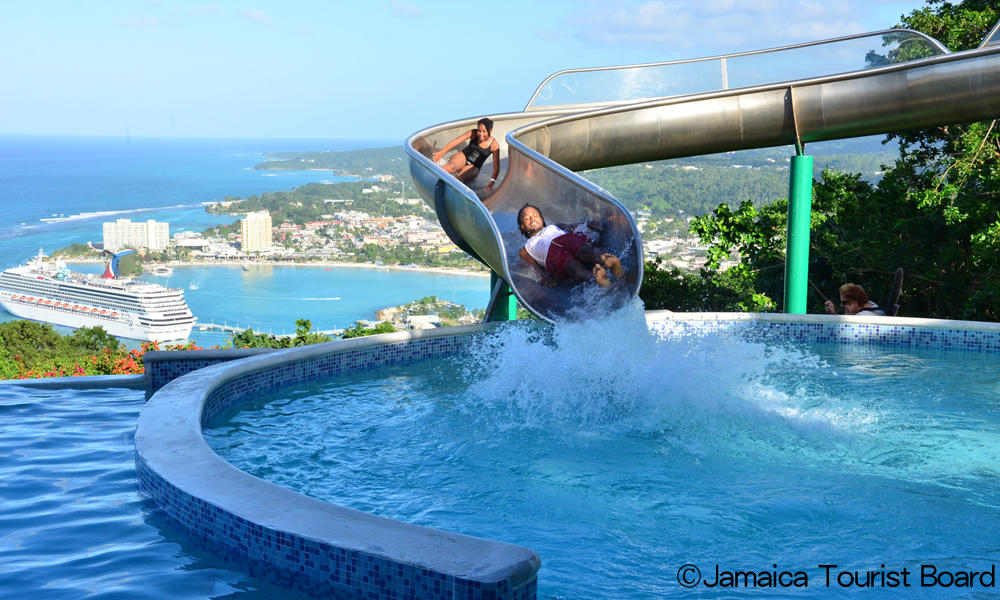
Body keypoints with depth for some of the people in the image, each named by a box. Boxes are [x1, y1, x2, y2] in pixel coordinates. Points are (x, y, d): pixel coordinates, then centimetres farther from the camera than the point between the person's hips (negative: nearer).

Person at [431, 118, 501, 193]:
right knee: (452, 166, -37)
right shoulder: (473, 133, -6)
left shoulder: (494, 145, -10)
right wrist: (440, 153, -16)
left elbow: (496, 167, -13)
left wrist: (491, 184, -28)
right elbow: (455, 142, -7)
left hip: (473, 167, 0)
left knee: (459, 179, -35)